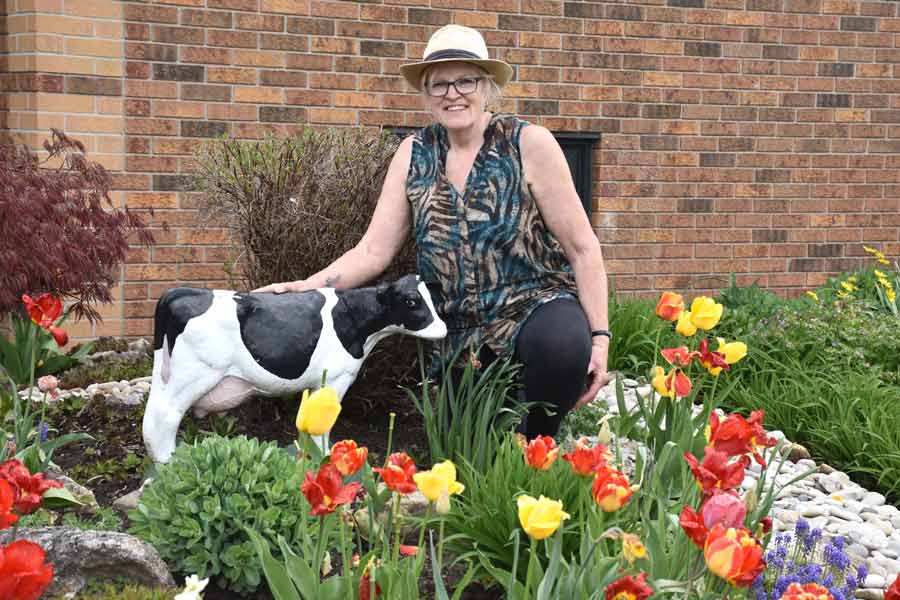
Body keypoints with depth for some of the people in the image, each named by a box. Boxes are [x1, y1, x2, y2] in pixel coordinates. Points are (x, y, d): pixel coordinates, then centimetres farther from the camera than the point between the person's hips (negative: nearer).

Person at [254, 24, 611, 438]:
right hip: (460, 337, 4)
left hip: (537, 302, -3)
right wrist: (306, 287, -17)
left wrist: (599, 335, -13)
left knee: (561, 342, -36)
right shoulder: (414, 155, 1)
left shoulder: (528, 144, -10)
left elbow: (582, 248, -7)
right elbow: (373, 252, -1)